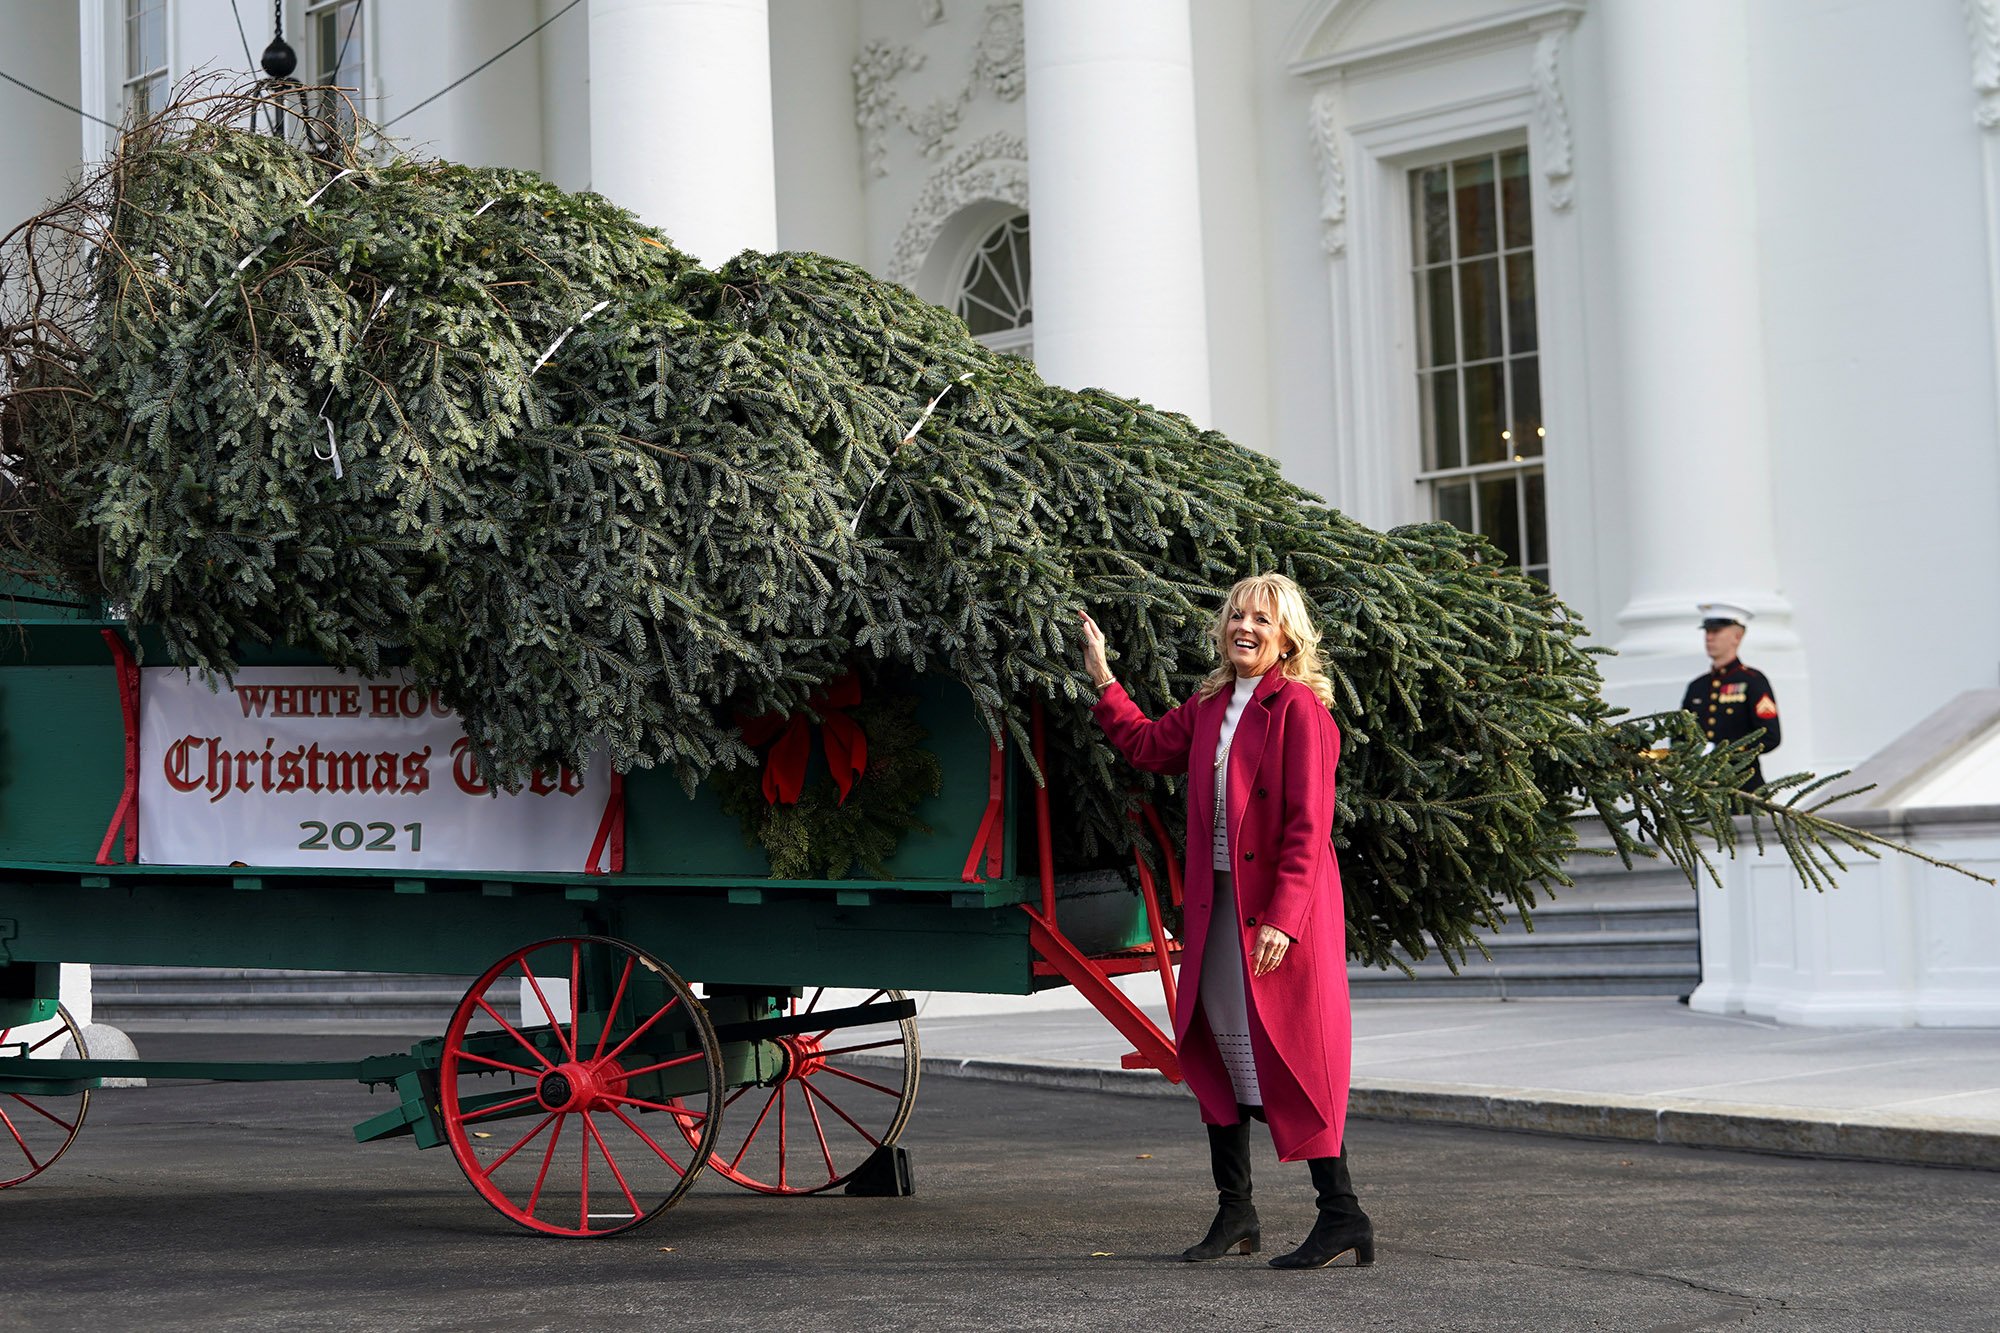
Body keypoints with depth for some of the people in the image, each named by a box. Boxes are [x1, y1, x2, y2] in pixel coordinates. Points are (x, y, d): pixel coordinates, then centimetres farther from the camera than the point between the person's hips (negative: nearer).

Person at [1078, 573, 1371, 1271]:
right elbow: (1147, 743, 29)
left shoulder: (1298, 708, -12)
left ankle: (1342, 1214, 0)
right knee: (1217, 1046, 12)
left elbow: (1308, 825, -17)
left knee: (1289, 1050, -7)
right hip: (1217, 905, 8)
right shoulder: (1211, 707, 11)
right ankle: (1235, 1211, 24)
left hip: (1278, 911, -8)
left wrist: (1282, 919, -23)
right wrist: (1101, 676, 28)